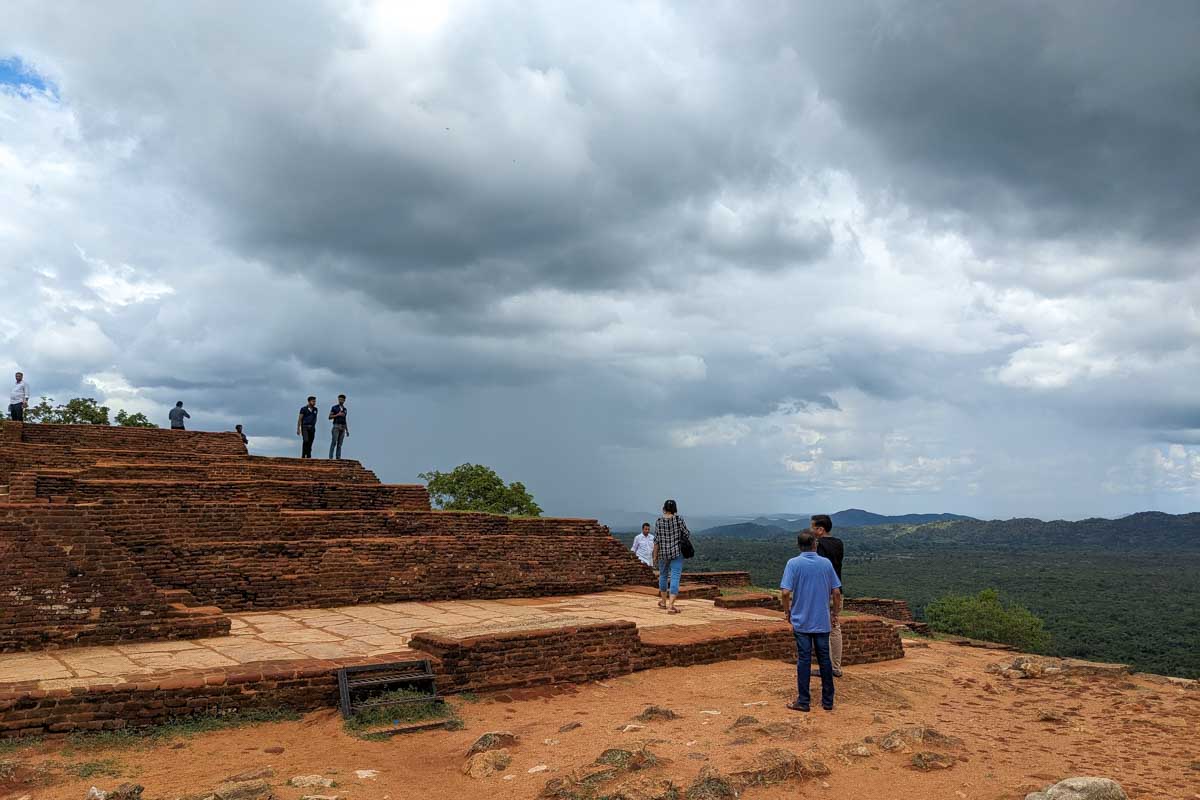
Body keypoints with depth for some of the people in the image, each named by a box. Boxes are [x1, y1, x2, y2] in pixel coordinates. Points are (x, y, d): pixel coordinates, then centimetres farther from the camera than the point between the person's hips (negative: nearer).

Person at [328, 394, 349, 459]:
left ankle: (338, 458, 1)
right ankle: (330, 457, -11)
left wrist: (347, 430, 14)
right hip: (336, 426, -5)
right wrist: (337, 415, -17)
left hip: (342, 428, 5)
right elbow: (330, 417, -4)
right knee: (334, 443, -11)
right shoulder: (334, 407, 1)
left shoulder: (344, 409, 17)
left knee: (339, 444, 2)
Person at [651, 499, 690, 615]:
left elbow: (657, 540, -6)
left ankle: (663, 602, 37)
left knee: (663, 575, 22)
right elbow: (686, 534, -3)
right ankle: (670, 606, -16)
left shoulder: (659, 521, -5)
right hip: (677, 552, -2)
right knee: (675, 578, -5)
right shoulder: (679, 519, -7)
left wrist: (655, 555, 1)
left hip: (663, 553, 2)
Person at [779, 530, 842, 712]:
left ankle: (803, 701, 7)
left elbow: (786, 592, -15)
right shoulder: (826, 563, 0)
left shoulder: (793, 564, -9)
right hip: (823, 621, 2)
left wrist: (788, 612, 1)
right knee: (825, 660, 10)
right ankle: (828, 701, 17)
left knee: (804, 660, 3)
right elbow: (836, 592, 1)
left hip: (801, 621, -2)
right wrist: (835, 613, 13)